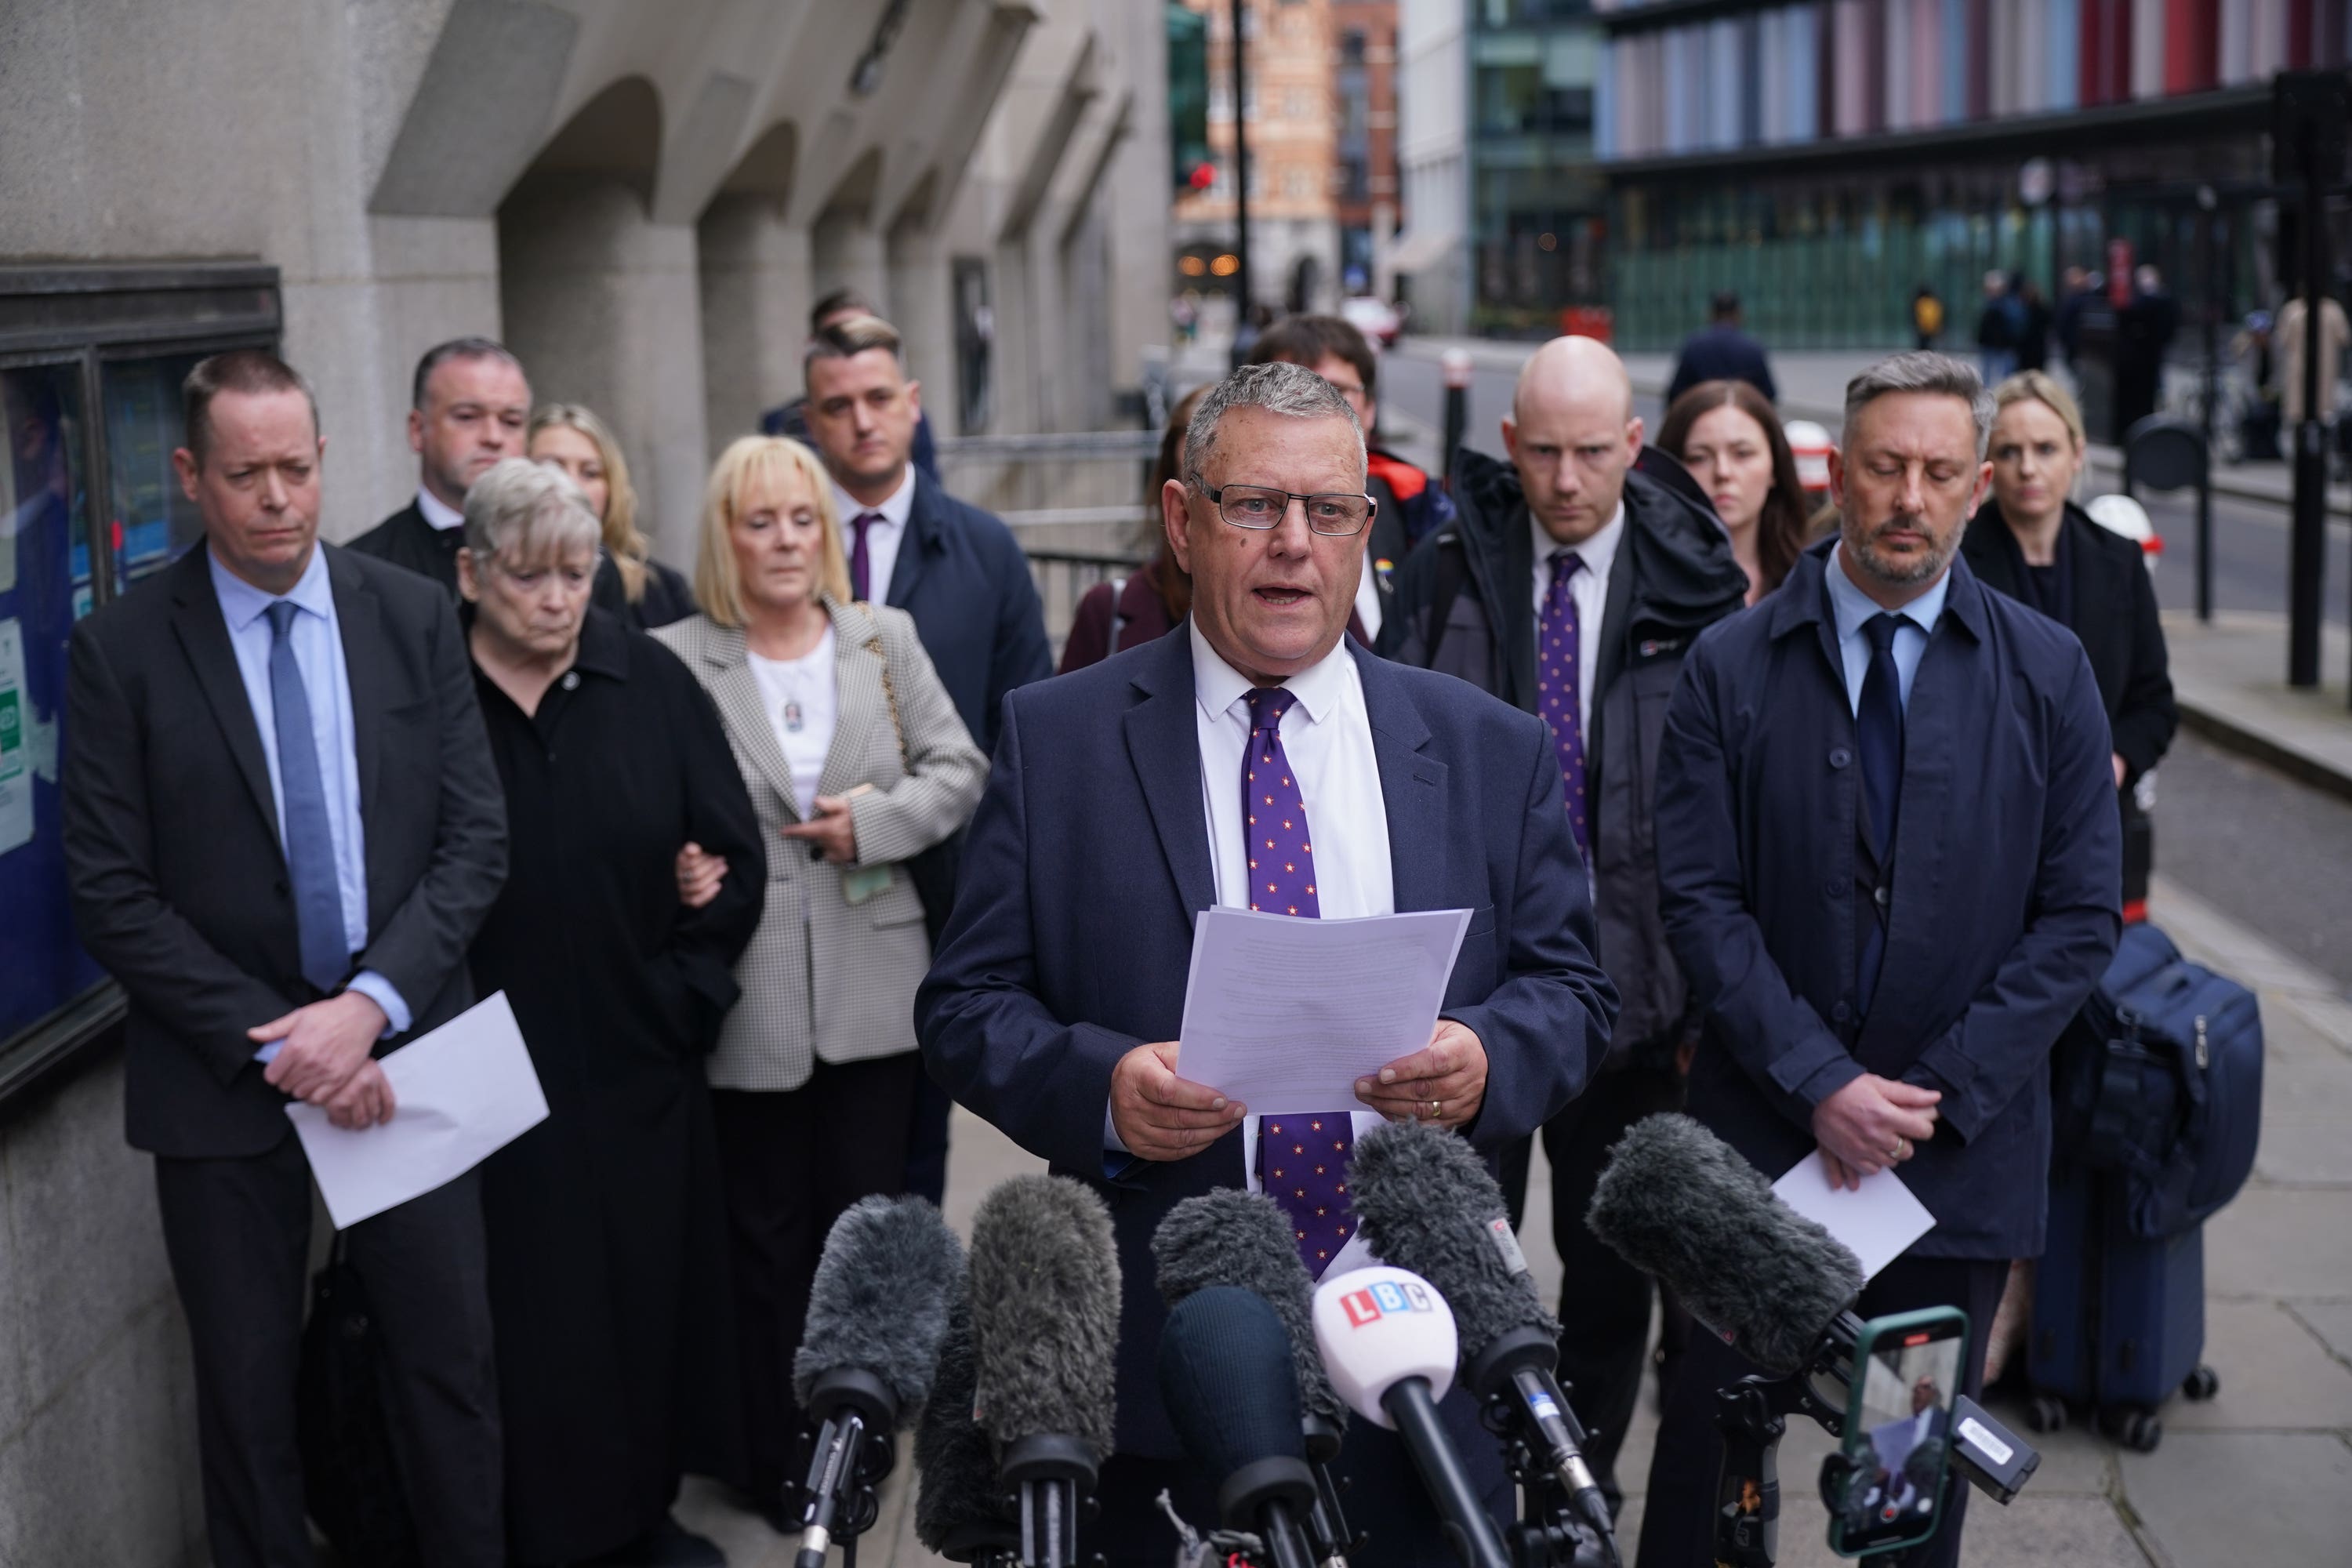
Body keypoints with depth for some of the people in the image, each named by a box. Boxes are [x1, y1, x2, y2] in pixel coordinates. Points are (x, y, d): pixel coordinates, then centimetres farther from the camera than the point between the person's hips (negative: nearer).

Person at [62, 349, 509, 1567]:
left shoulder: (414, 616, 0)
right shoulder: (120, 650, -6)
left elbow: (476, 837, -2)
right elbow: (113, 898, -8)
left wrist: (370, 1003, -14)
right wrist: (273, 1046, -15)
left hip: (402, 1049, 2)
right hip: (224, 1076, -2)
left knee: (450, 1362, 10)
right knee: (246, 1389, 10)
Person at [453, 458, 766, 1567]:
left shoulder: (650, 681, 1)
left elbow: (734, 858, 3)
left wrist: (684, 994, -2)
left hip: (638, 1065, 3)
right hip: (491, 1078, -3)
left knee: (651, 1296, 10)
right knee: (525, 1318, 2)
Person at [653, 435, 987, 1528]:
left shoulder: (886, 640, 7)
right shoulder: (676, 660, -2)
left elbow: (959, 768, 6)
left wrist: (875, 821, -9)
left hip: (874, 985, 3)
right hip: (751, 995, -2)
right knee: (768, 1231, 7)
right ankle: (778, 1458, 19)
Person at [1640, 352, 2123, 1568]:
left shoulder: (2047, 673, 2)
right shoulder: (1730, 668, -1)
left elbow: (2080, 917, 0)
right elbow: (1700, 899, -5)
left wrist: (1941, 1090, -9)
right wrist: (1819, 1083, -14)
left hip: (1964, 1149, 1)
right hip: (1759, 1138, -1)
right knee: (1711, 1457, 5)